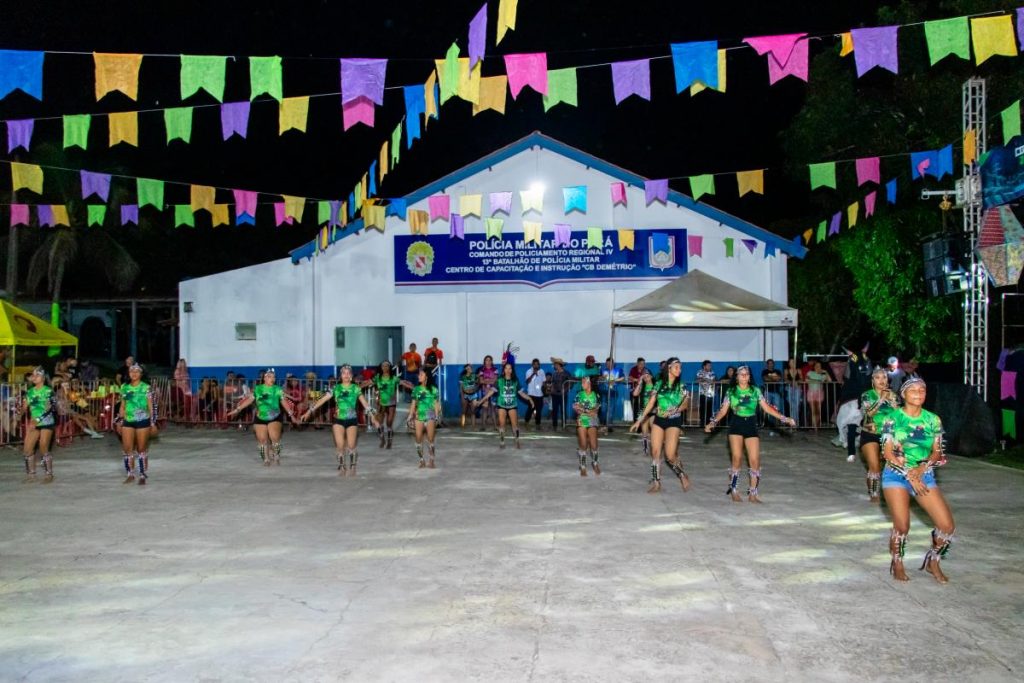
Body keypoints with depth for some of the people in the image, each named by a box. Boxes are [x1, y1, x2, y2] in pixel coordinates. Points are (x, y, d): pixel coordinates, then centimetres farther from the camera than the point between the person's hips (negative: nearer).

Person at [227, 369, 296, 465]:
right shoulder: (257, 389, 1)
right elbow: (249, 400, 4)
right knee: (262, 439, 3)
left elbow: (284, 402, -2)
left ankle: (276, 456, 7)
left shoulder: (278, 389, -2)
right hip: (260, 418, 2)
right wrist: (237, 409, 2)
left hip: (275, 417, -2)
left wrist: (291, 414, -5)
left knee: (274, 437, -18)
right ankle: (266, 459, 20)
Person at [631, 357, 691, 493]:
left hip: (673, 422, -3)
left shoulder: (681, 386, -2)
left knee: (670, 455, -11)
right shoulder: (659, 384, 2)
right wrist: (639, 420, 3)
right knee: (655, 452, 1)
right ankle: (656, 483, 11)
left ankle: (683, 476, 15)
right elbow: (650, 403, 5)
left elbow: (686, 404, -4)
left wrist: (674, 411, -22)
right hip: (658, 420, 3)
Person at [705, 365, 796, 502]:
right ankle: (734, 491, 7)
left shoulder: (755, 391, 6)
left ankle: (753, 494, 7)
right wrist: (713, 422, -9)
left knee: (755, 460, -4)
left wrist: (784, 418, 1)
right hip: (736, 425, -1)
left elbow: (767, 408, 6)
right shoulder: (731, 391, 4)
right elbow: (723, 410, 4)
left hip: (751, 425, 1)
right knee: (736, 458, -8)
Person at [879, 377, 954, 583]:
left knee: (947, 525, -8)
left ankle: (933, 561, 20)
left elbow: (937, 452, 3)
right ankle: (897, 564, 15)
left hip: (924, 475, 3)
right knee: (902, 526, -13)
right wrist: (909, 475, -15)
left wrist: (922, 468, -16)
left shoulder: (933, 420, 5)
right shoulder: (892, 418, -5)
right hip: (896, 474, -3)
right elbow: (888, 452, -8)